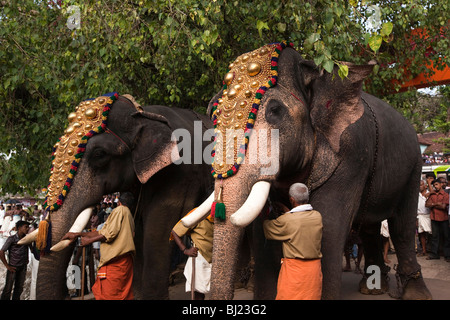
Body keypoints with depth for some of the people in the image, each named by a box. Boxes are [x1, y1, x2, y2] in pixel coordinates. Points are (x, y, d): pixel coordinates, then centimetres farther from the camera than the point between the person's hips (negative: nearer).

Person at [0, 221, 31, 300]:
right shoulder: (11, 239, -12)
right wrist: (7, 266, -11)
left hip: (23, 267, 5)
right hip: (13, 267, -5)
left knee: (19, 288, 12)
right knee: (8, 288, -1)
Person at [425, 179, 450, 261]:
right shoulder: (432, 194, 11)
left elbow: (443, 206, -13)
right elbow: (427, 204, 2)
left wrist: (433, 205, -4)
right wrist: (437, 204, -8)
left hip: (443, 218, -4)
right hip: (434, 218, 4)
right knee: (434, 236, 8)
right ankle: (434, 253, 14)